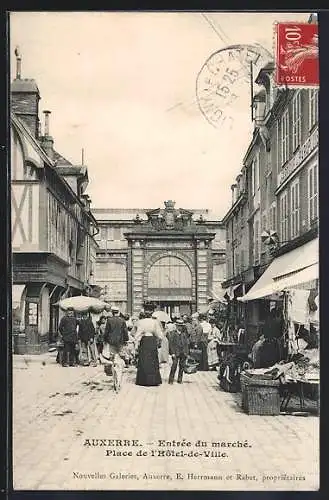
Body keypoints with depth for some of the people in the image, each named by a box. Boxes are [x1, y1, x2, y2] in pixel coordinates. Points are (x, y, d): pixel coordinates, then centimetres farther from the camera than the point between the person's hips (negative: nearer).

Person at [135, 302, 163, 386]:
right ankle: (154, 380, 15)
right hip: (153, 342, 2)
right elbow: (159, 335, -2)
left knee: (144, 361, 7)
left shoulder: (141, 322, -11)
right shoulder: (155, 322, -5)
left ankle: (145, 381, 7)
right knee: (153, 362, 12)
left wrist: (136, 344, 0)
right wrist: (157, 341, 16)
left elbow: (138, 334, -9)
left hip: (144, 342, -2)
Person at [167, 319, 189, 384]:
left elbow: (186, 344, 16)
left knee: (182, 366, 2)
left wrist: (187, 353, 8)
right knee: (174, 365, -12)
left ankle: (180, 380, 12)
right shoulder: (172, 333, 2)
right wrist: (172, 353, -11)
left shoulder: (184, 334, 15)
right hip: (176, 352, -4)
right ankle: (171, 380, -7)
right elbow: (171, 344, -3)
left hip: (183, 353, 4)